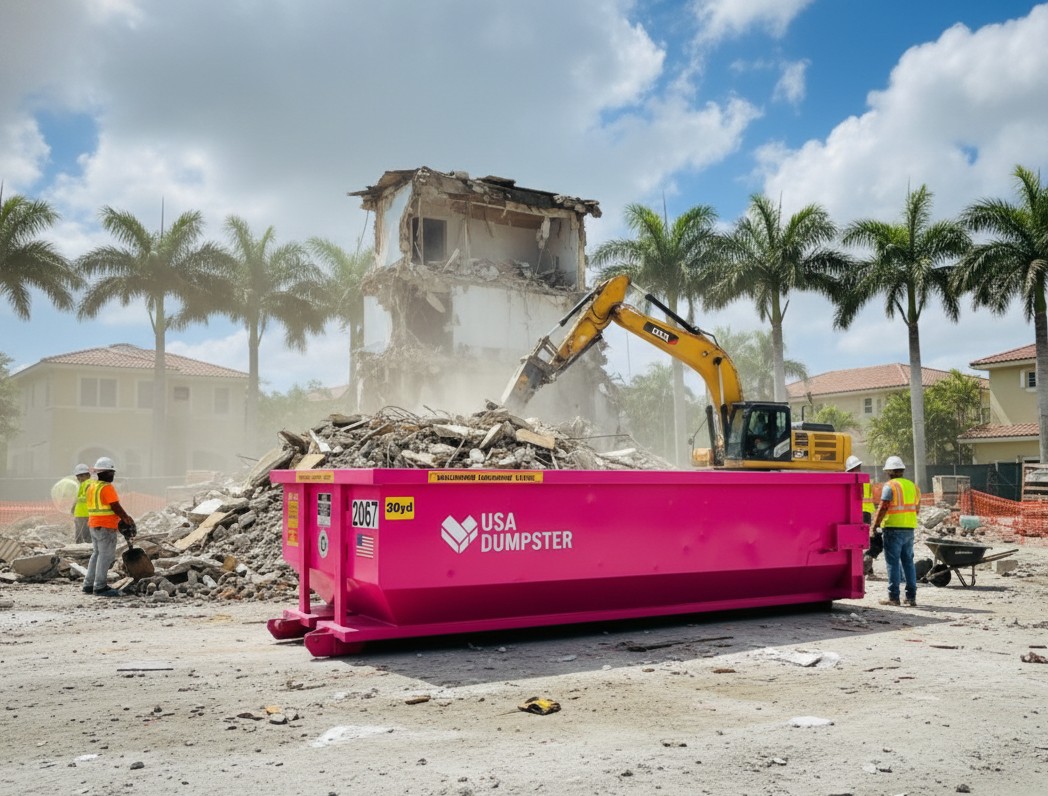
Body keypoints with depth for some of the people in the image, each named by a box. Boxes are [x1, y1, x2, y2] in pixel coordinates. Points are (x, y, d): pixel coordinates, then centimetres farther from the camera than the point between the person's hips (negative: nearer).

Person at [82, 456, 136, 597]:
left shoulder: (91, 486, 14)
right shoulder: (107, 487, -16)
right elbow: (116, 507, -18)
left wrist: (123, 518, 14)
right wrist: (128, 520, -6)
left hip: (94, 525, 10)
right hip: (106, 527, -10)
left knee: (96, 554, 16)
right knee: (105, 556, -5)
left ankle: (89, 585, 20)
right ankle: (100, 587, -5)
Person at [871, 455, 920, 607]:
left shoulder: (890, 486, -10)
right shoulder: (912, 486, 13)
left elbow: (883, 508, -15)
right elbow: (916, 508, 17)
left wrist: (875, 525, -6)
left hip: (893, 528, -7)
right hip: (909, 529, 7)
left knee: (893, 563, -3)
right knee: (908, 562, 12)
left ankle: (893, 597, -3)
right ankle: (911, 596, 13)